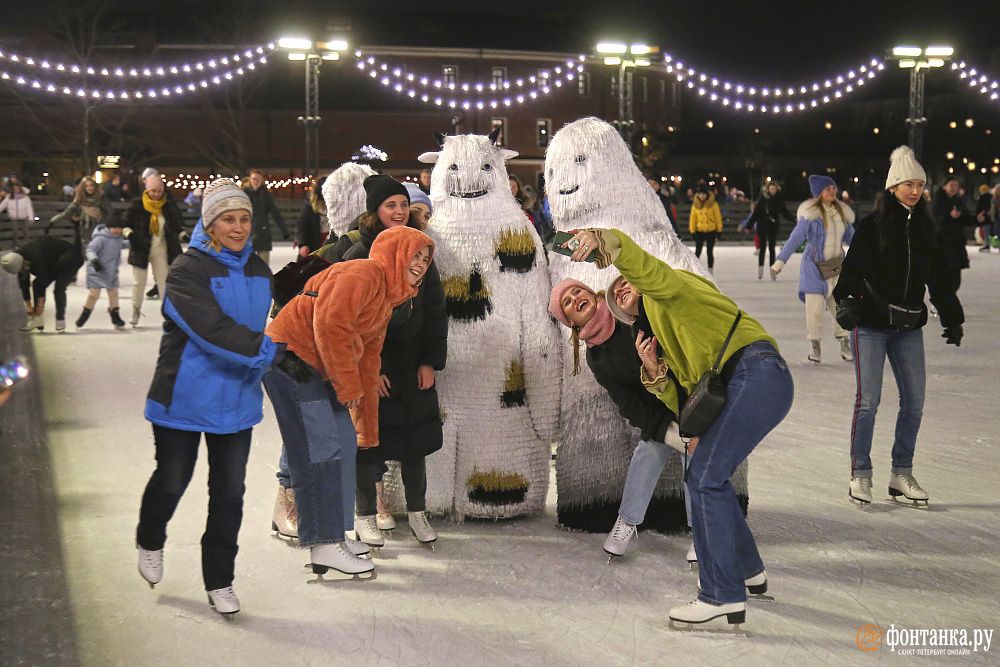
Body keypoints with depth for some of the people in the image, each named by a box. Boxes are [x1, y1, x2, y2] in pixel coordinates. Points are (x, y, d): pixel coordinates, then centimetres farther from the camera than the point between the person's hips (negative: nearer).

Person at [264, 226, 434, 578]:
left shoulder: (386, 302, 20)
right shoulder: (364, 274, -12)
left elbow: (368, 363, 23)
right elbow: (330, 324, -26)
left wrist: (367, 431, 23)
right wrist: (348, 386, -18)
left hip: (316, 369, 11)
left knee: (344, 443, 13)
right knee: (321, 449, -12)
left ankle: (333, 535, 22)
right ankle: (324, 547, -9)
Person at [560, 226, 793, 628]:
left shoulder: (665, 292, 7)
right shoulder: (657, 335, 29)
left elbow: (646, 268, -20)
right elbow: (682, 403, 19)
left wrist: (604, 241, -35)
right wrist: (653, 369, 4)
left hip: (755, 369, -10)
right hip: (739, 388, 10)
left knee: (705, 478, -13)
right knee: (705, 477, 18)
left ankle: (723, 595, -12)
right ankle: (747, 570, 30)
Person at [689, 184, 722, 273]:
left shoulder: (713, 204, -5)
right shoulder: (695, 205, 2)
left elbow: (718, 217, 1)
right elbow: (693, 218, 8)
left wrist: (719, 229, 1)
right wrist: (692, 230, 4)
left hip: (711, 231, -2)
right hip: (699, 231, 2)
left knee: (709, 252, 0)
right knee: (697, 251, 2)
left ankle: (710, 270, 10)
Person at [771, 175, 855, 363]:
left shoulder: (842, 213, 4)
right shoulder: (810, 214, -12)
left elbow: (851, 238, 19)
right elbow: (794, 239, -10)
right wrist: (779, 261, -16)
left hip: (837, 266, 4)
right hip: (814, 267, -4)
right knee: (815, 307, -4)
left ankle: (845, 346, 13)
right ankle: (815, 346, 13)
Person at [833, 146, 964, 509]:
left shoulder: (926, 230, 8)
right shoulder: (871, 227, -6)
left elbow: (940, 278, 14)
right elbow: (852, 268, -11)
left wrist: (952, 318, 14)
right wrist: (846, 301, -27)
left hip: (909, 326, 5)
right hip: (870, 323, -5)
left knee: (914, 398, 3)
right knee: (868, 399, -6)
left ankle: (901, 474, 16)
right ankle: (860, 475, 7)